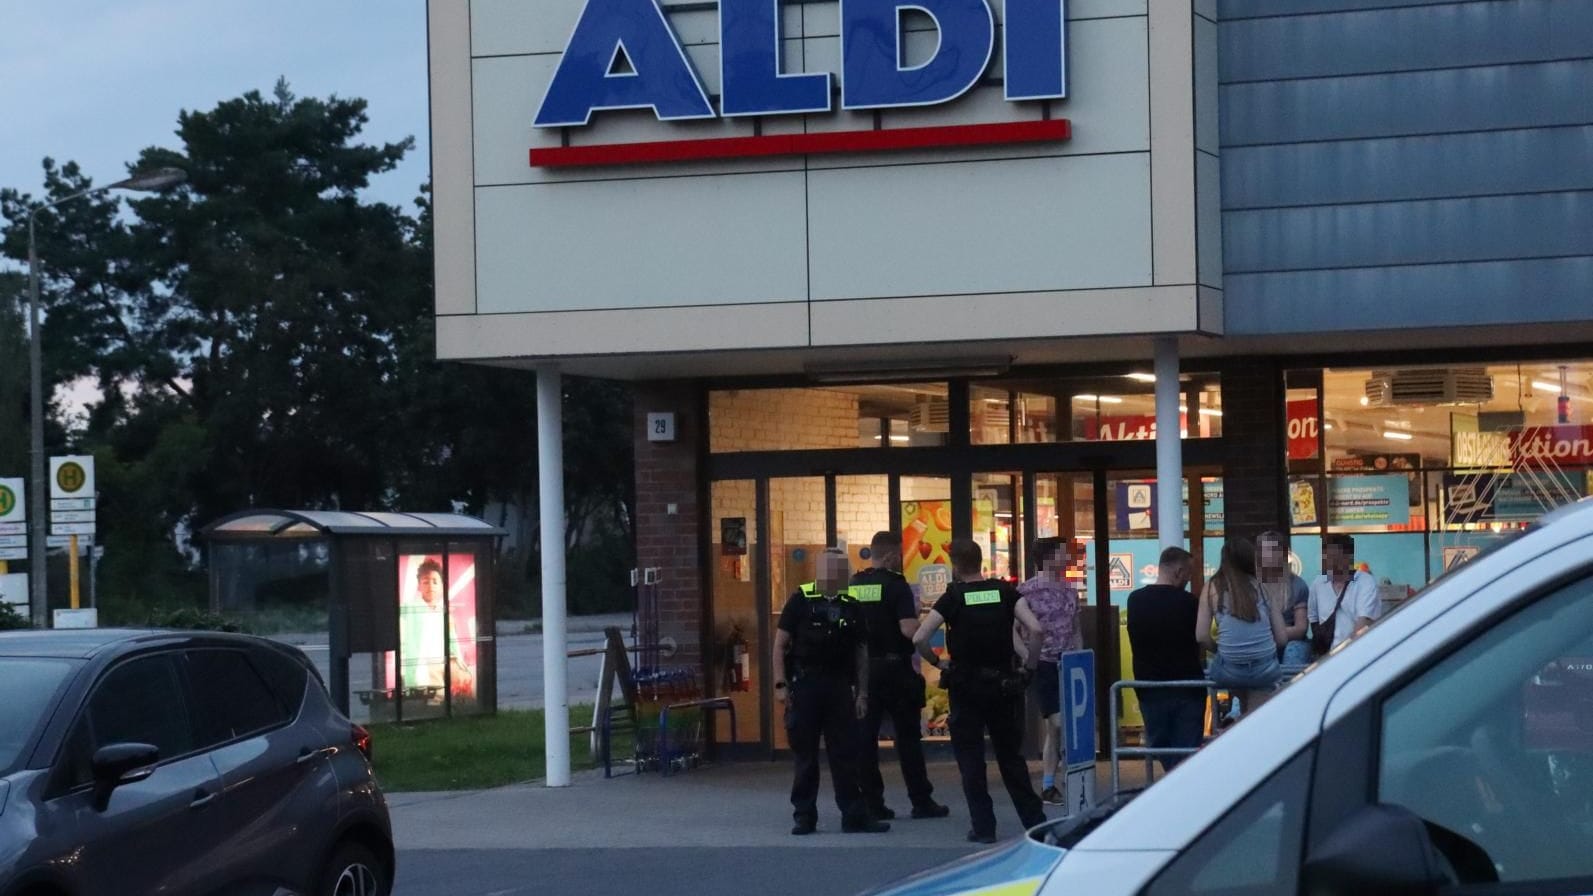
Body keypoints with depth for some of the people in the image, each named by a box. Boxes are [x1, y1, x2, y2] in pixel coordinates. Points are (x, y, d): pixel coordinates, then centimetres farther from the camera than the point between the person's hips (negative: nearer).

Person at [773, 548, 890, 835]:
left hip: (839, 686, 3)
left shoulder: (851, 606, 8)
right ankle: (805, 816, 12)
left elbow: (860, 651, 12)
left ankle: (854, 815, 7)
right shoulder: (801, 601, -2)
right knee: (805, 755, 4)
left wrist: (862, 693, 7)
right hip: (804, 683, -2)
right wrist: (780, 684, -8)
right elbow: (780, 644, -1)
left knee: (846, 754, 3)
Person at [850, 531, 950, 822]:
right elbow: (908, 629, -19)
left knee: (864, 736, 5)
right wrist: (922, 623, 0)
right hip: (894, 667, -5)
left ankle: (871, 803, 5)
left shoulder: (852, 585, 6)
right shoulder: (895, 585, -11)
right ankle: (921, 801, 7)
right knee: (907, 736, 3)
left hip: (862, 667, 5)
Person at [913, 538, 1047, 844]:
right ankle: (1034, 820, 14)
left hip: (965, 685, -3)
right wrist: (1029, 666, -1)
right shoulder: (1005, 592, 0)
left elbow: (919, 639, -15)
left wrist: (937, 663, 1)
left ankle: (983, 827, 3)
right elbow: (1035, 629, -12)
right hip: (1004, 684, 3)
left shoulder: (953, 597, -6)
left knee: (970, 758, 6)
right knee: (1011, 755, 14)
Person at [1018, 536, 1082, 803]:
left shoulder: (1070, 593, 12)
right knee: (1058, 724, -12)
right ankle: (1048, 786, -4)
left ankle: (1048, 787, 11)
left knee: (1054, 728, 6)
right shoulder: (1027, 591, -7)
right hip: (1044, 666, -5)